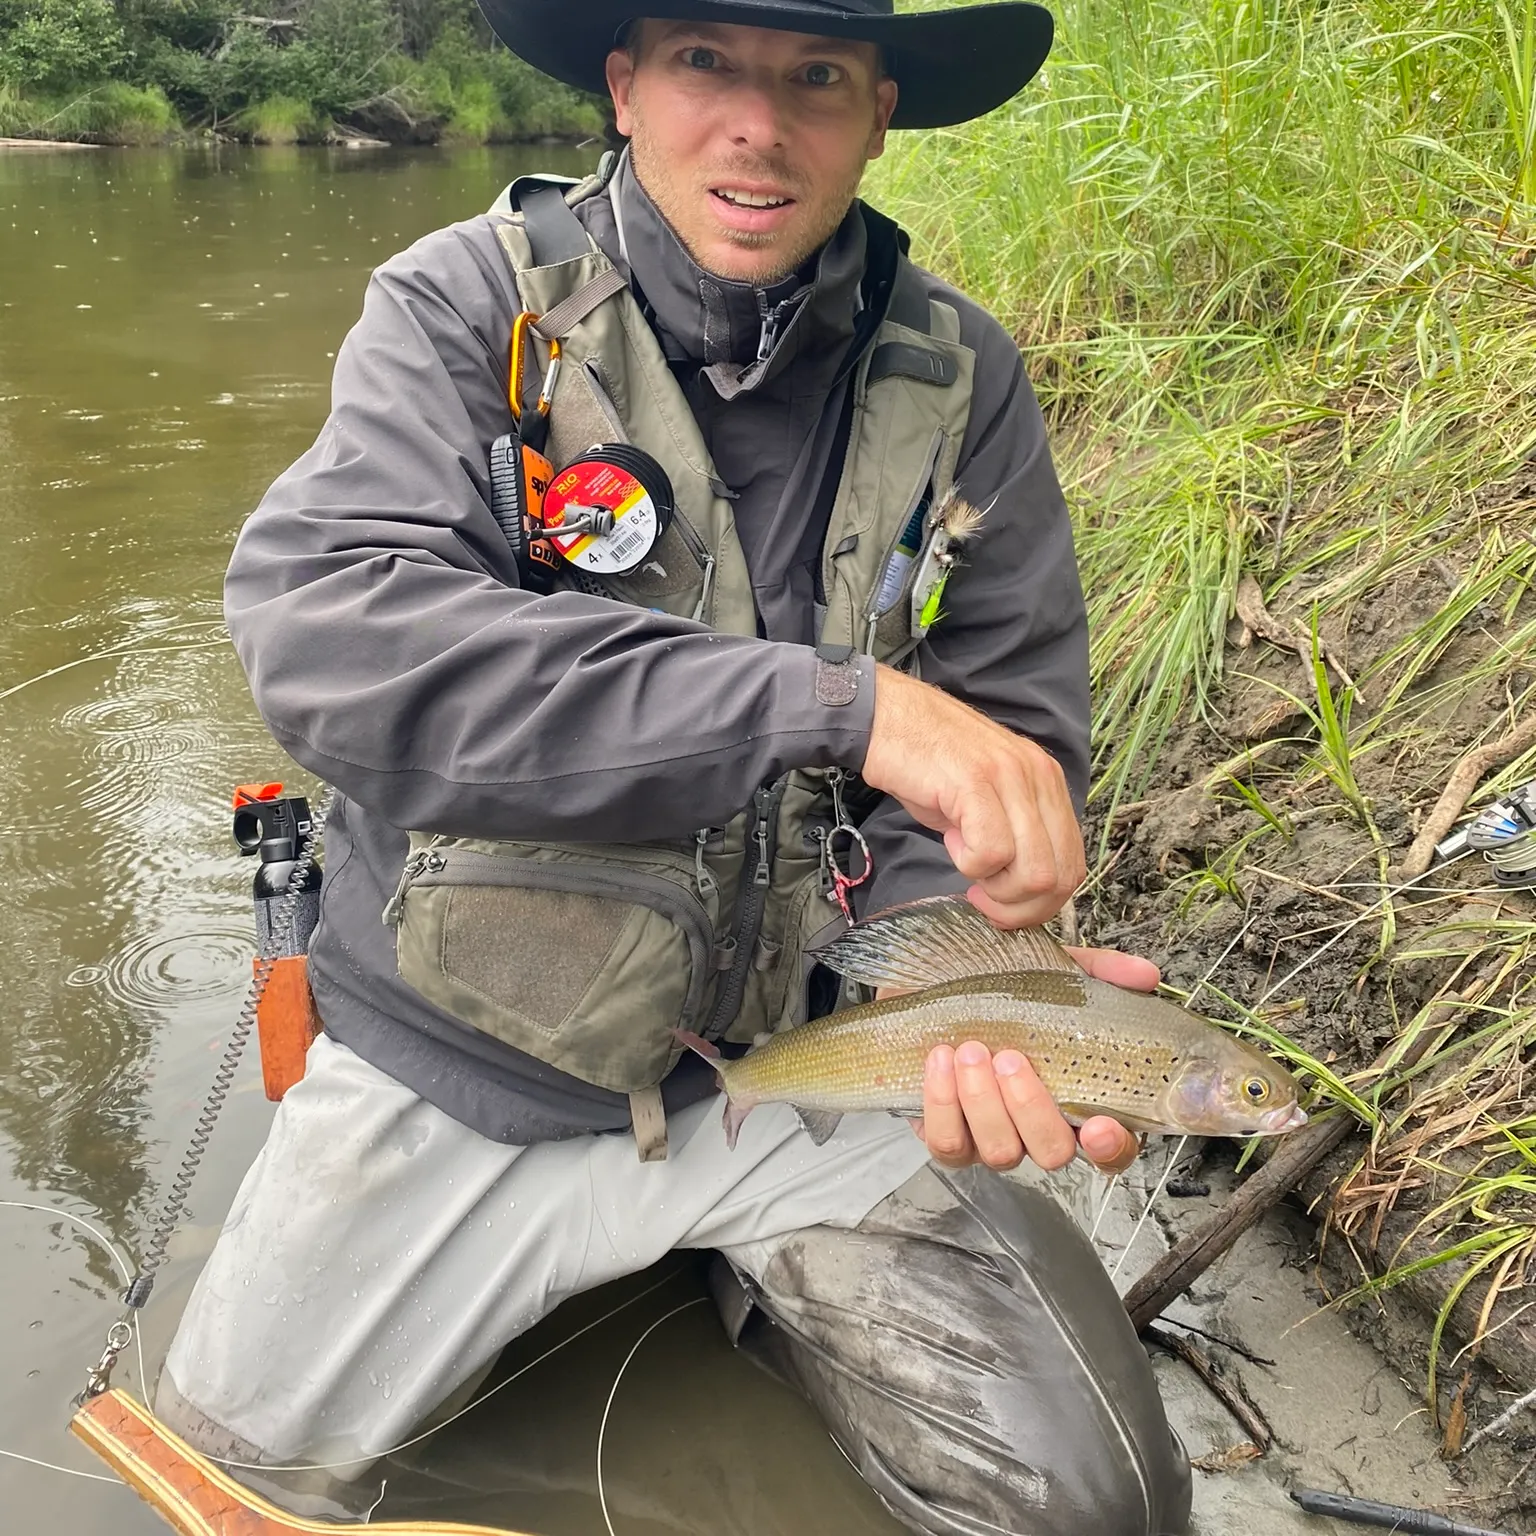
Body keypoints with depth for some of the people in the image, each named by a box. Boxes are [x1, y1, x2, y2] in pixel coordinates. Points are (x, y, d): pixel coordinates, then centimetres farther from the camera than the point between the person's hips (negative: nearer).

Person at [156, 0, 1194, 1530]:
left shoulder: (956, 377, -4)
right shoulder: (467, 305, -11)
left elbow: (1011, 738, -2)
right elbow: (317, 625, -30)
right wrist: (835, 701, -36)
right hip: (458, 1066, 0)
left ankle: (766, 1286, 21)